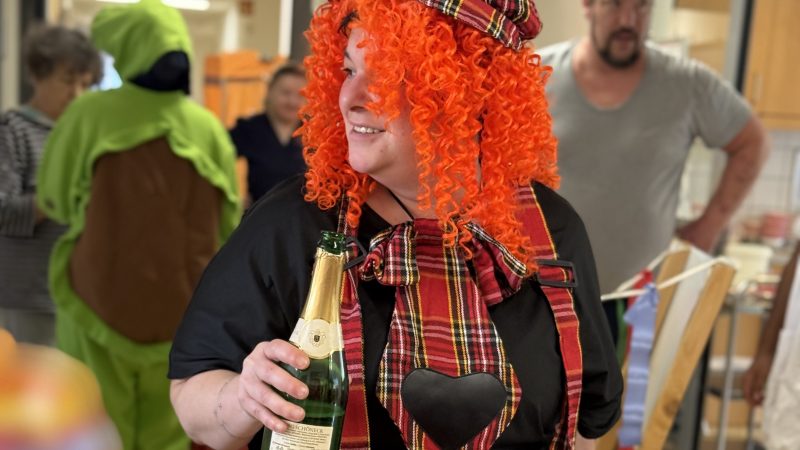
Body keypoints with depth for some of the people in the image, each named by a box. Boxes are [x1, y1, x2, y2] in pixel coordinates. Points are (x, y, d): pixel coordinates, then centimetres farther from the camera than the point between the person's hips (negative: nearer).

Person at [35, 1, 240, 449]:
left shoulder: (89, 114, -7)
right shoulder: (207, 126, -3)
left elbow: (53, 199, 6)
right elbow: (228, 224, 5)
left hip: (102, 301, -1)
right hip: (182, 308, 2)